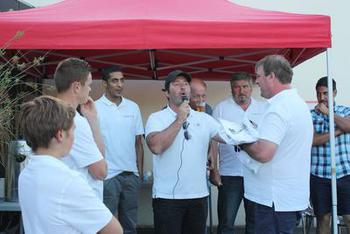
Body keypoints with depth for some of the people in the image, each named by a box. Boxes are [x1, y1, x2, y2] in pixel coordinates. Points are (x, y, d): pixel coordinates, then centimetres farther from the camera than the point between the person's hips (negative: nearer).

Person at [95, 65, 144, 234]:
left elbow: (138, 142, 11)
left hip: (131, 175, 4)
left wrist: (140, 171, 10)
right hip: (107, 175, -4)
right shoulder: (95, 108, -6)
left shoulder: (133, 107, 7)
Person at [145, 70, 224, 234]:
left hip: (199, 196, 4)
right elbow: (156, 146, -20)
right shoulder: (156, 118, -4)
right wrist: (180, 120, -15)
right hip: (167, 197, -4)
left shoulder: (204, 118, 8)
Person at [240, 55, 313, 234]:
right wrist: (254, 135, 12)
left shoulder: (278, 108, -20)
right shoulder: (299, 103, 13)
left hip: (275, 199, -10)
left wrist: (242, 142, -10)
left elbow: (263, 154, -28)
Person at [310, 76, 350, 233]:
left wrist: (327, 112, -13)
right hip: (318, 175, 0)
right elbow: (312, 140, -10)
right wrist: (337, 131, -11)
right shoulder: (310, 115, 4)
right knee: (323, 218, 7)